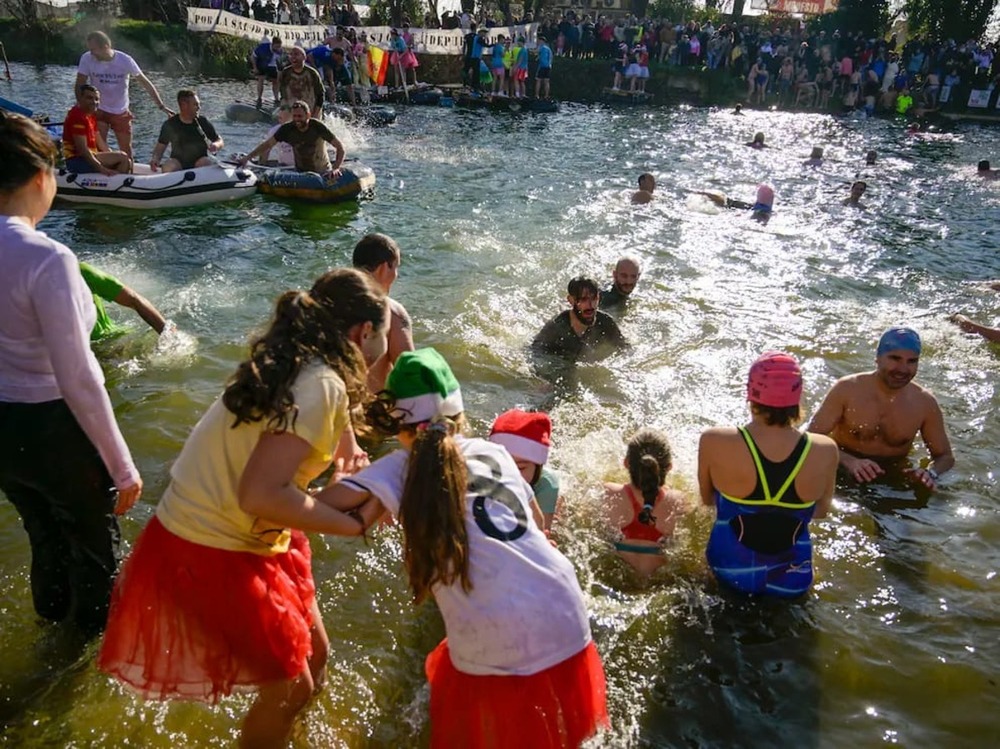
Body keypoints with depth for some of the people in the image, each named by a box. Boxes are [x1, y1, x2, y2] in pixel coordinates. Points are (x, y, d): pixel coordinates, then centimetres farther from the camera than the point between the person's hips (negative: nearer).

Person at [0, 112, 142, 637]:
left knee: (45, 536, 31)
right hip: (53, 429, -7)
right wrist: (123, 467, -17)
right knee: (95, 544, 20)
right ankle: (97, 630, 43)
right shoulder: (46, 259, -26)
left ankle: (55, 616, 56)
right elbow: (78, 378, -25)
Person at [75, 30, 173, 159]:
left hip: (121, 112, 1)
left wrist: (161, 106, -15)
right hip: (99, 111, 0)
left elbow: (146, 83, -11)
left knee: (126, 151, 9)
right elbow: (80, 85, -7)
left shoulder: (125, 60, -15)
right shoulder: (87, 59, -13)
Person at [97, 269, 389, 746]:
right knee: (291, 686, 7)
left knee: (313, 655, 20)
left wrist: (339, 451, -10)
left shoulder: (294, 365, 2)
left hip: (246, 538, 9)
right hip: (210, 557, -9)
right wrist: (355, 523, -22)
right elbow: (261, 495, -33)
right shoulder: (322, 385, -26)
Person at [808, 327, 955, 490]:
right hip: (842, 477, -4)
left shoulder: (925, 403, -4)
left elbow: (945, 456, 6)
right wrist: (849, 461, -30)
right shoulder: (847, 389, -12)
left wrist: (931, 473, -18)